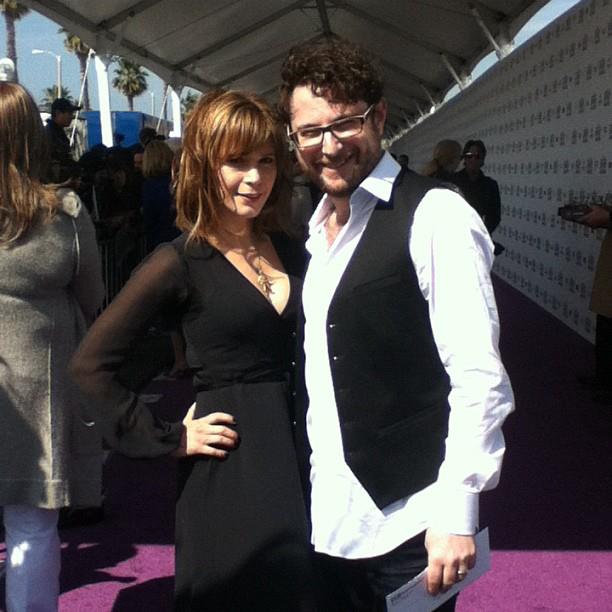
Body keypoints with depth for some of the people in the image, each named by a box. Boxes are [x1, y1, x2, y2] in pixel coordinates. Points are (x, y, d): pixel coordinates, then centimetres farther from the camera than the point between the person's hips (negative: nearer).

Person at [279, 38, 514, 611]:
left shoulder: (434, 216, -13)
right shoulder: (319, 228, 9)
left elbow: (479, 379, -17)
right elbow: (317, 376, 11)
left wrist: (457, 513, -18)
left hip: (404, 526, -6)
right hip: (327, 521, 7)